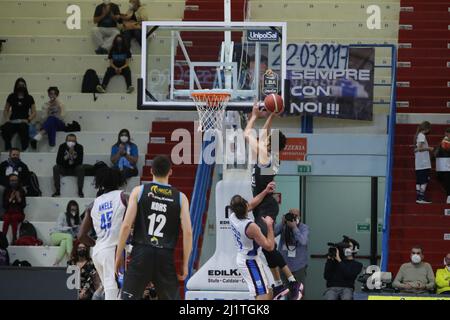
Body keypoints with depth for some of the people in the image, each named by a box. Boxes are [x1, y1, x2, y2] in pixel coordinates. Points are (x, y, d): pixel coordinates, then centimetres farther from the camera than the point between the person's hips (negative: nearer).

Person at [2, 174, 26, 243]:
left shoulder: (21, 191, 5)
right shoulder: (6, 192, 8)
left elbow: (23, 205, 1)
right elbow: (4, 206, 3)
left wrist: (19, 198, -14)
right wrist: (10, 199, -10)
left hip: (18, 213, -1)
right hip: (8, 212, 1)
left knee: (14, 217, -35)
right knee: (6, 217, -33)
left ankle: (14, 239, -37)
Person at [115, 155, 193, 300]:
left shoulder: (139, 191, 3)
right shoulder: (180, 198, 6)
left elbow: (126, 225, -2)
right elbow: (188, 232, -1)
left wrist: (119, 255, 4)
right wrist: (185, 264, 6)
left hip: (141, 252, -1)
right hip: (166, 256, 1)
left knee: (129, 297, -4)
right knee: (171, 298, 13)